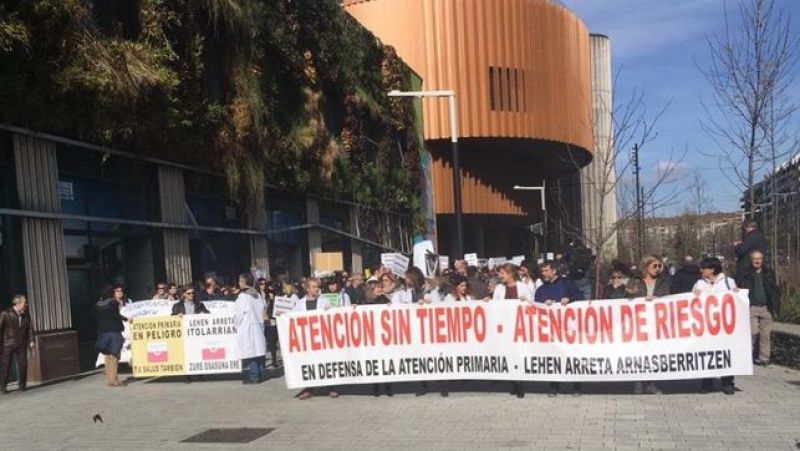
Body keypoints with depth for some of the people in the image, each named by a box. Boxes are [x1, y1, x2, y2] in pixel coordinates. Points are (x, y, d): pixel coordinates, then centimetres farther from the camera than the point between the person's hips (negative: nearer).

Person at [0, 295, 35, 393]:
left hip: (21, 345, 4)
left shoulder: (26, 315, 5)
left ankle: (22, 385, 12)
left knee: (23, 365, 0)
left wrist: (31, 341, -1)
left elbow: (30, 328, 9)